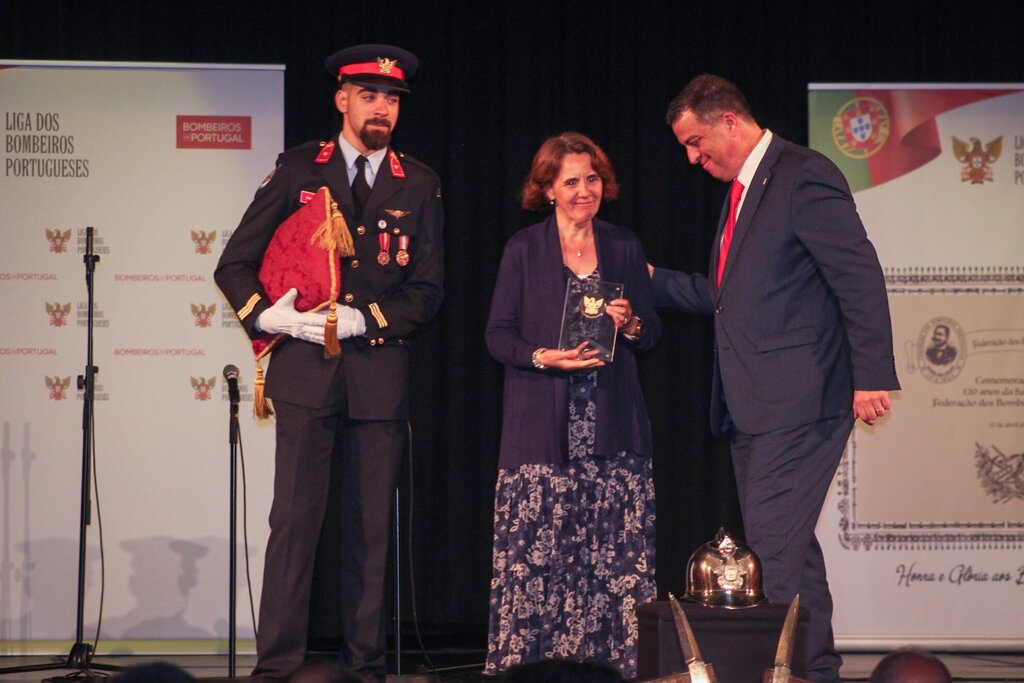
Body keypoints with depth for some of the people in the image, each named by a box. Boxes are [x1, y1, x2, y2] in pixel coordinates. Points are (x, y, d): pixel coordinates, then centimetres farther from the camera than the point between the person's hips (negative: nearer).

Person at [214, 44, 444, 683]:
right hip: (306, 369, -1)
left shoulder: (418, 185, 9)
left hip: (380, 372, 2)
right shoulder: (300, 169, 6)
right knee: (295, 522, -5)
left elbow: (428, 290, 5)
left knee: (372, 527, 5)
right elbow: (236, 264, 6)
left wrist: (364, 320, -8)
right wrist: (265, 314, -11)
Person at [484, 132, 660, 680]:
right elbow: (498, 335, 1)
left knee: (617, 560, -4)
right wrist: (543, 357, -16)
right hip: (543, 432, -2)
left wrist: (630, 324, -8)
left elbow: (651, 334, 14)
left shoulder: (625, 248, 11)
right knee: (536, 560, -8)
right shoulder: (524, 250, 4)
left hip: (612, 431, 2)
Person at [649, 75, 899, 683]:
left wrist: (873, 377, -20)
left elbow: (861, 279, -16)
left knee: (771, 548, -12)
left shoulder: (805, 177, -11)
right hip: (756, 405, 10)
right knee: (792, 546, 13)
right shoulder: (744, 188, 19)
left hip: (799, 400, -10)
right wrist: (652, 280, 17)